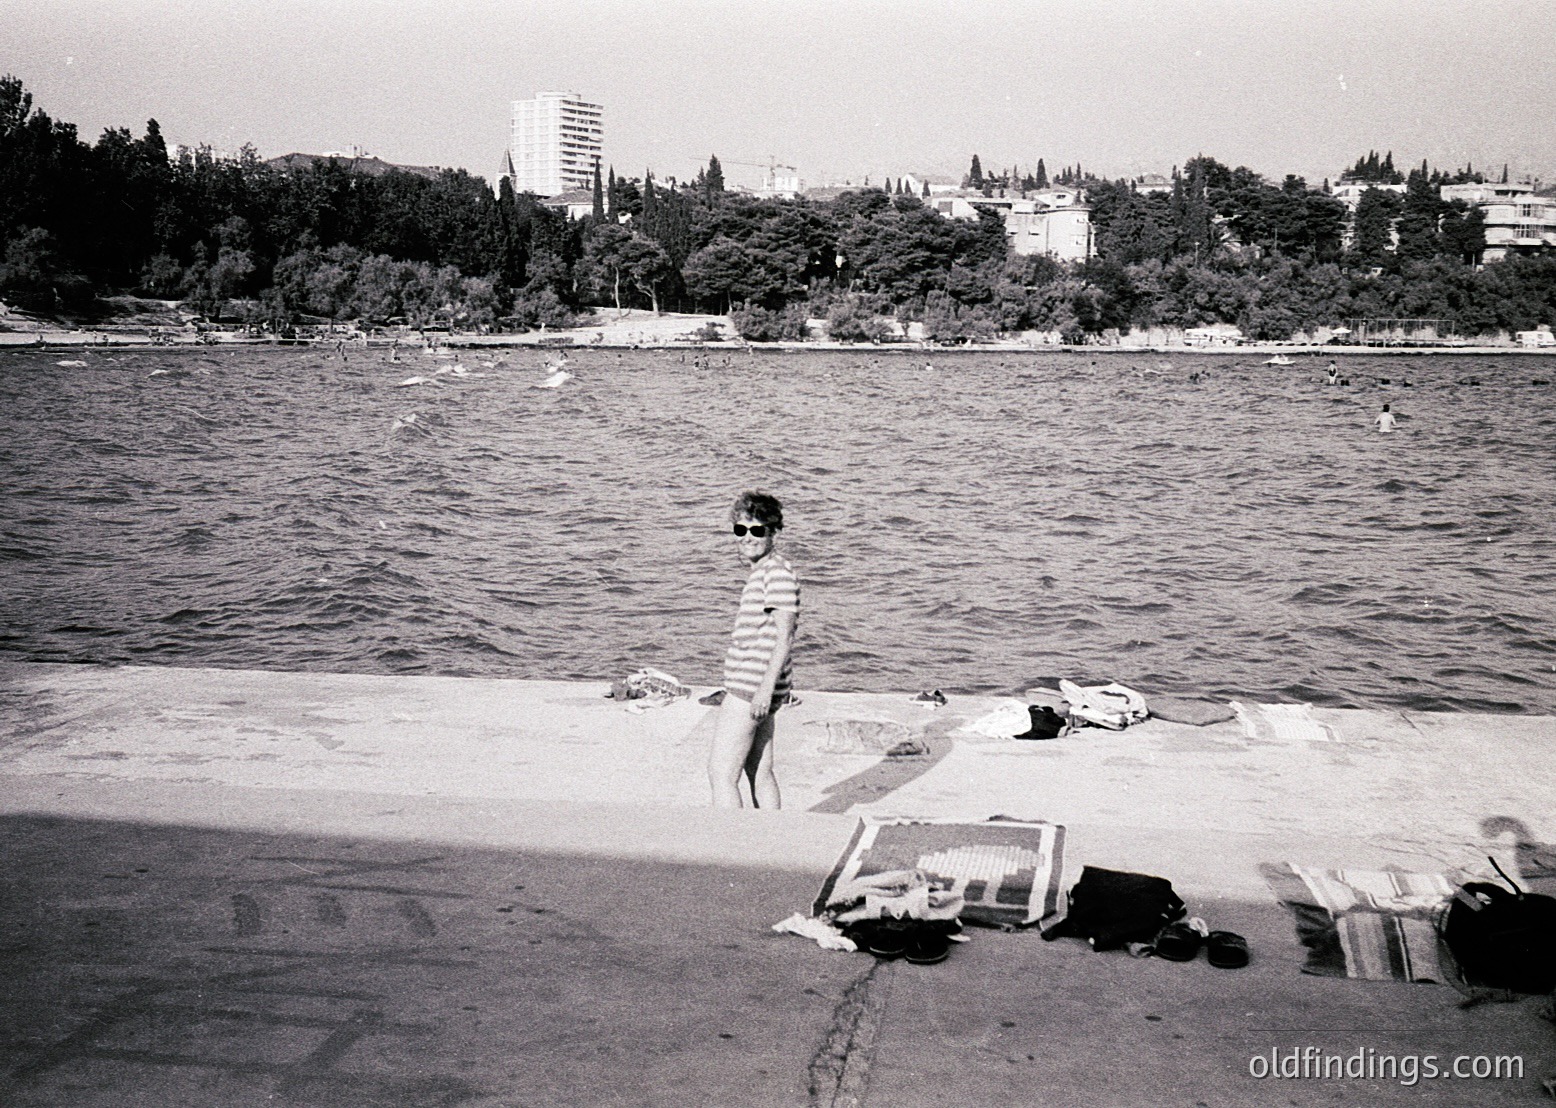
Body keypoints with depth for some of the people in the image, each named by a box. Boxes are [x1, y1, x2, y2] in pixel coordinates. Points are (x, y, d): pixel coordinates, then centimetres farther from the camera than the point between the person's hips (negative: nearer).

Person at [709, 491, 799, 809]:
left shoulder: (778, 573, -15)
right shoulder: (760, 572, 17)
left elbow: (784, 637, -20)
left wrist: (766, 687, -25)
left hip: (753, 687, -10)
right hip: (749, 686, 10)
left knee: (720, 773, -9)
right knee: (759, 773, 15)